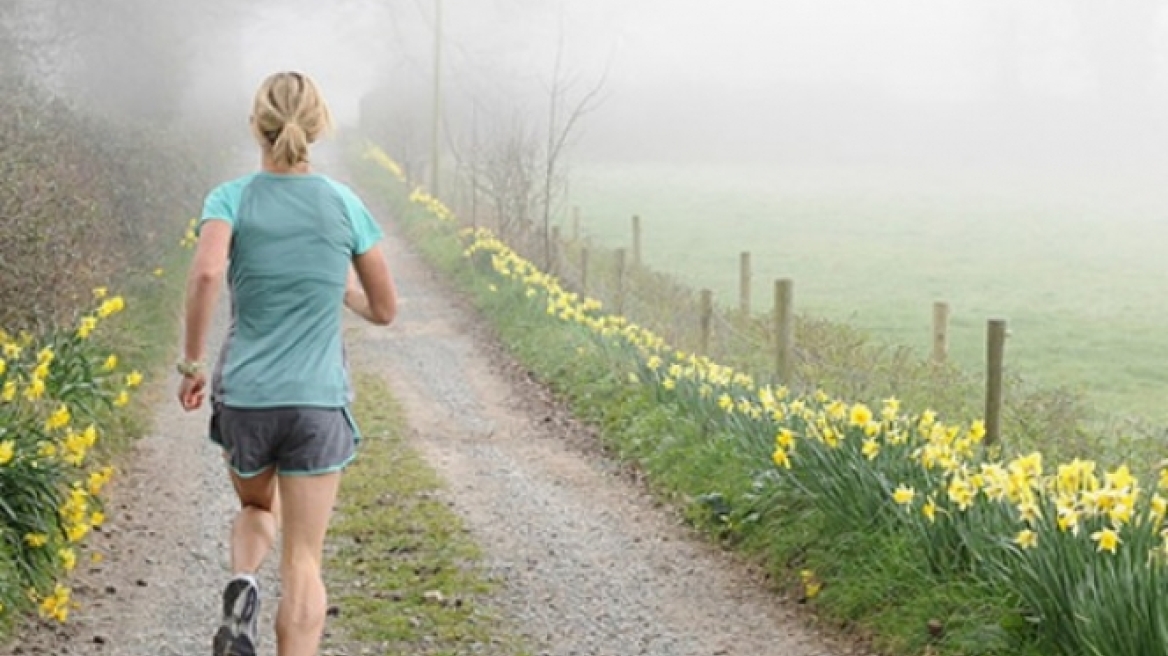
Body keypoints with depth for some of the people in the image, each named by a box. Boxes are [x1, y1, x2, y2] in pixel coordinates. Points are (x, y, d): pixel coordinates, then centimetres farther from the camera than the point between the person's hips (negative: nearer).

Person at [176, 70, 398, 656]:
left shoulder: (230, 199, -2)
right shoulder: (345, 205, 1)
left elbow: (206, 273, -22)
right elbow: (384, 310, 7)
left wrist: (191, 362, -11)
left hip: (243, 396, 1)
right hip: (319, 401, -1)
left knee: (258, 509, 29)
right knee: (303, 562, 4)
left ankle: (242, 585, -1)